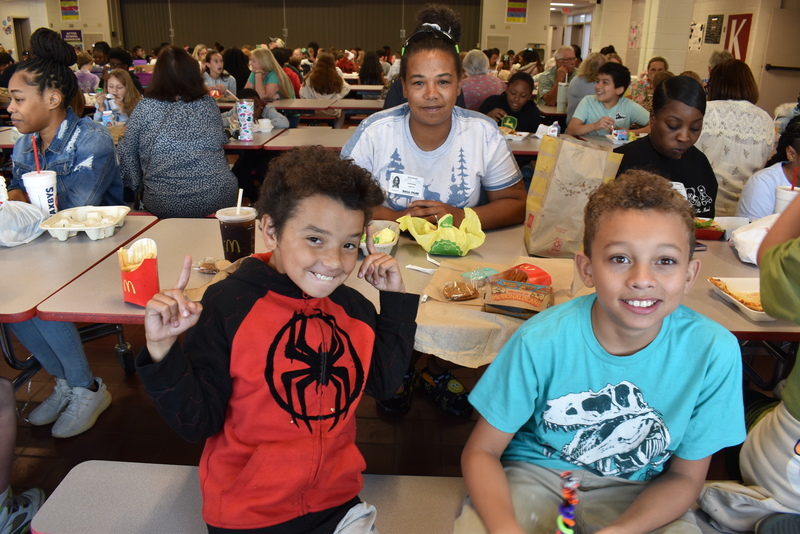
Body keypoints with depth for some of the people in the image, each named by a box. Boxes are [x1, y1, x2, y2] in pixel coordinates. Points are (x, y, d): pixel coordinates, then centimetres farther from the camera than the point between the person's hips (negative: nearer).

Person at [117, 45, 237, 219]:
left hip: (164, 207, -1)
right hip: (219, 198, 2)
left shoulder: (145, 108, -3)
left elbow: (126, 154, 4)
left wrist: (134, 187, 19)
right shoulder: (209, 103, 5)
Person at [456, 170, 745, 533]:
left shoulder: (714, 352, -19)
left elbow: (685, 476, -5)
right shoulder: (541, 340, -22)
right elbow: (481, 451, -11)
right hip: (534, 475, -2)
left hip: (638, 495, 3)